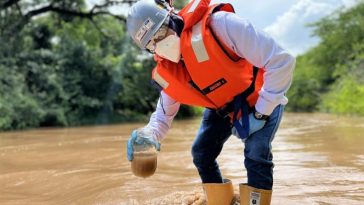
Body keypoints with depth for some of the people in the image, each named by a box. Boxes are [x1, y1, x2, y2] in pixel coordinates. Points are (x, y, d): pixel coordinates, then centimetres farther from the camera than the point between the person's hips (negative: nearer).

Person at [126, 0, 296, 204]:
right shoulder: (167, 71, -14)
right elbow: (164, 113, 1)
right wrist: (150, 135, -24)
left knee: (256, 156, -21)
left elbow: (282, 61, -34)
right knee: (201, 153, 2)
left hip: (263, 99, -6)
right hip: (222, 108, 6)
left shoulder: (218, 24, -36)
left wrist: (260, 113, -27)